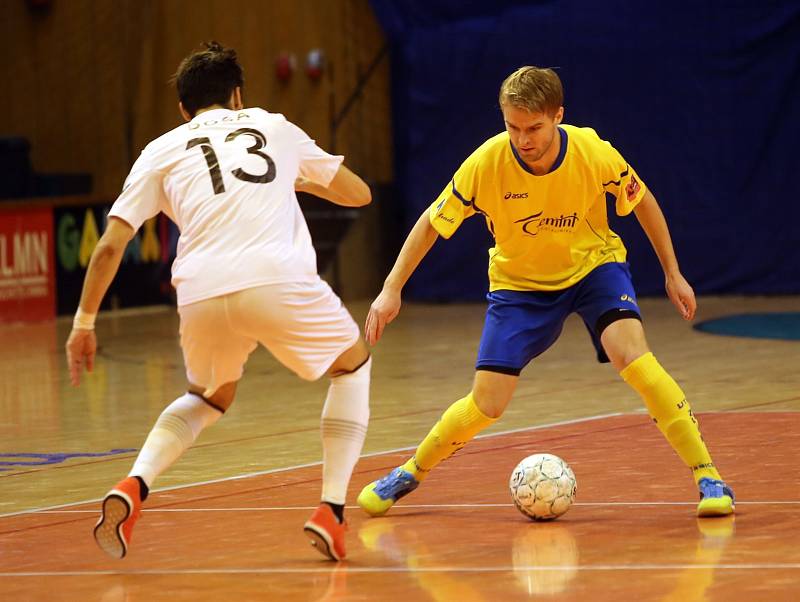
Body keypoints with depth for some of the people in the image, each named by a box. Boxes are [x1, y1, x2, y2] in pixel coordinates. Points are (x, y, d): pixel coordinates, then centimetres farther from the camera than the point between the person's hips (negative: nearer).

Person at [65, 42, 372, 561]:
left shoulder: (163, 150, 22)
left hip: (202, 294, 2)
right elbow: (358, 193, 32)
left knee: (209, 397, 31)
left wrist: (85, 322, 22)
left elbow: (110, 245, 14)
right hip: (279, 280, -1)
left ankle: (133, 488, 6)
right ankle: (331, 511, 12)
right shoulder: (274, 127, 25)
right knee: (354, 364, 26)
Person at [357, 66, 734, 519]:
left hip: (594, 265, -1)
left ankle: (708, 477, -20)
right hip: (519, 281, 1)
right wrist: (392, 290, -17)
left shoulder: (594, 154, -24)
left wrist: (674, 273, 0)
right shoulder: (485, 165, -26)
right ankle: (411, 473, 22)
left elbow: (642, 201, -4)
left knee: (632, 354, -28)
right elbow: (432, 224, -12)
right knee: (487, 404, -7)